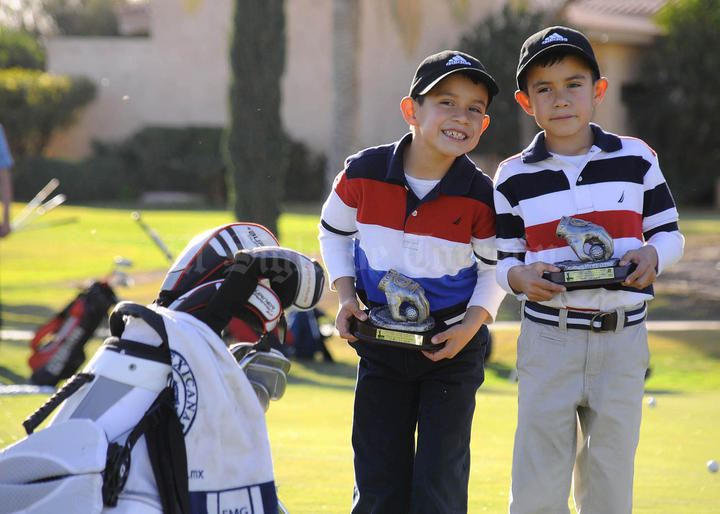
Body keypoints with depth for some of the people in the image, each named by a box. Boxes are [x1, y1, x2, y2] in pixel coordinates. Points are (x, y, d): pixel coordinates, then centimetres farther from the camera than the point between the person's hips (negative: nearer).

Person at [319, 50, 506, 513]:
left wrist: (472, 324, -14)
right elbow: (335, 232, 7)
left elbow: (495, 266, 0)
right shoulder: (364, 174, -12)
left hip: (453, 349, -2)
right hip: (382, 343, 2)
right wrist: (345, 296, -5)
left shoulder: (481, 197, -15)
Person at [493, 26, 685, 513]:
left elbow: (669, 232, 10)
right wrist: (519, 277, -16)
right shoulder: (514, 177, 2)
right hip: (548, 340, -1)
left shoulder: (637, 159, 3)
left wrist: (652, 255, -12)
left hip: (623, 341, 1)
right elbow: (503, 257, 7)